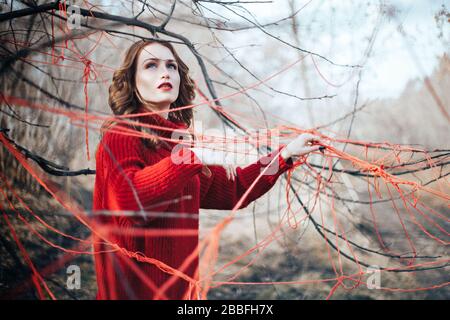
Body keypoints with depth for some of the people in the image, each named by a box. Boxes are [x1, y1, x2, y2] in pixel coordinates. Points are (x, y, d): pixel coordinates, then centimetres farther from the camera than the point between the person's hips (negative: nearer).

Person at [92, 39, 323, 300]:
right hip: (135, 287, -7)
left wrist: (286, 154, 12)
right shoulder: (120, 136, -12)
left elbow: (232, 190, 15)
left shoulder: (179, 139, 10)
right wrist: (191, 157, -32)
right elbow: (129, 201, -30)